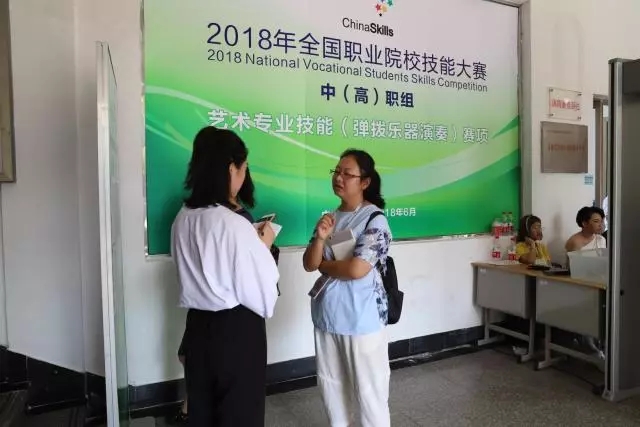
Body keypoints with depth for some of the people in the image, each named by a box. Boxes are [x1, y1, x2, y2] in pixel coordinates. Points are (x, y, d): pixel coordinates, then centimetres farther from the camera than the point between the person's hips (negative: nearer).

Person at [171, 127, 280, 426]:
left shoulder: (184, 218, 0)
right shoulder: (235, 225, -23)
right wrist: (264, 245, -3)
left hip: (198, 324, 7)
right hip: (236, 329, -7)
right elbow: (262, 288, -17)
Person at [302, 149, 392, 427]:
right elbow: (309, 264, 3)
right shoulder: (329, 218, 7)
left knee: (367, 387, 7)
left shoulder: (375, 220, -14)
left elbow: (357, 269, -23)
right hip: (327, 314, 7)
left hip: (362, 317, -7)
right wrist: (320, 238, -15)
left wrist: (324, 265, -7)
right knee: (330, 383, 20)